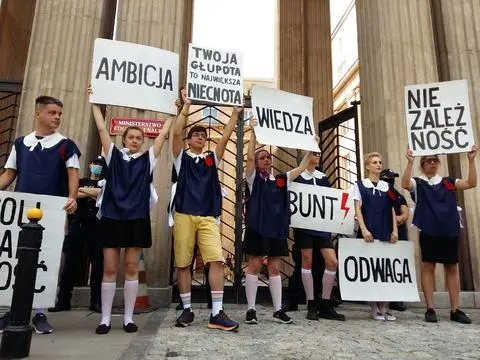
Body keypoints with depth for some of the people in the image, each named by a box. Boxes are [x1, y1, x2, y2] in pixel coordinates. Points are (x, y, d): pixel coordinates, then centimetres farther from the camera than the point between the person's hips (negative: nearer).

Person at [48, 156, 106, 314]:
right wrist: (93, 193, -6)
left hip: (96, 227, -1)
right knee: (69, 264, 1)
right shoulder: (80, 181, 19)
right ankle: (63, 300, 9)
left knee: (98, 264, -3)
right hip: (77, 225, 2)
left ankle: (96, 302, 5)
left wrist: (83, 190, -5)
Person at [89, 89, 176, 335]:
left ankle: (128, 318, 15)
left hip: (138, 218, 0)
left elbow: (163, 133, 10)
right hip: (112, 216, 0)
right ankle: (105, 319, 14)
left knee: (131, 269, 5)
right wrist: (95, 102, 12)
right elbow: (101, 128, 8)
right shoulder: (114, 155, 9)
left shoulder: (148, 159, 9)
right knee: (109, 269, 3)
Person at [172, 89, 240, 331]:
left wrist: (235, 113, 9)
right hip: (184, 216, -1)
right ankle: (187, 310, 16)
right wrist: (186, 106, -1)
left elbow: (225, 137, 10)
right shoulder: (181, 157, 11)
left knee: (217, 260, -11)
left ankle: (217, 313, -6)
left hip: (208, 217, 1)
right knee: (183, 263, 3)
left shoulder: (212, 159, 17)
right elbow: (176, 133, -2)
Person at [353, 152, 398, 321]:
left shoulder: (387, 186, 13)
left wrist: (395, 230, 2)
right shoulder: (359, 185, 3)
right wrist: (364, 229, -13)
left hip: (386, 232, 4)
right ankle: (374, 307, 8)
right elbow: (358, 209, -3)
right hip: (369, 232, -3)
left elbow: (392, 210, 12)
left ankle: (384, 307, 11)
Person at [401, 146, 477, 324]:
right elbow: (405, 184, -17)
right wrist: (410, 162, -25)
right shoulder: (418, 182, 5)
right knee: (428, 267, -1)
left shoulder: (448, 181, 14)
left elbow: (471, 183, 1)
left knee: (452, 268, 5)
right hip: (428, 231, -3)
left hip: (449, 230, 3)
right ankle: (430, 309, 4)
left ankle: (455, 310, 13)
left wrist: (471, 160, -7)